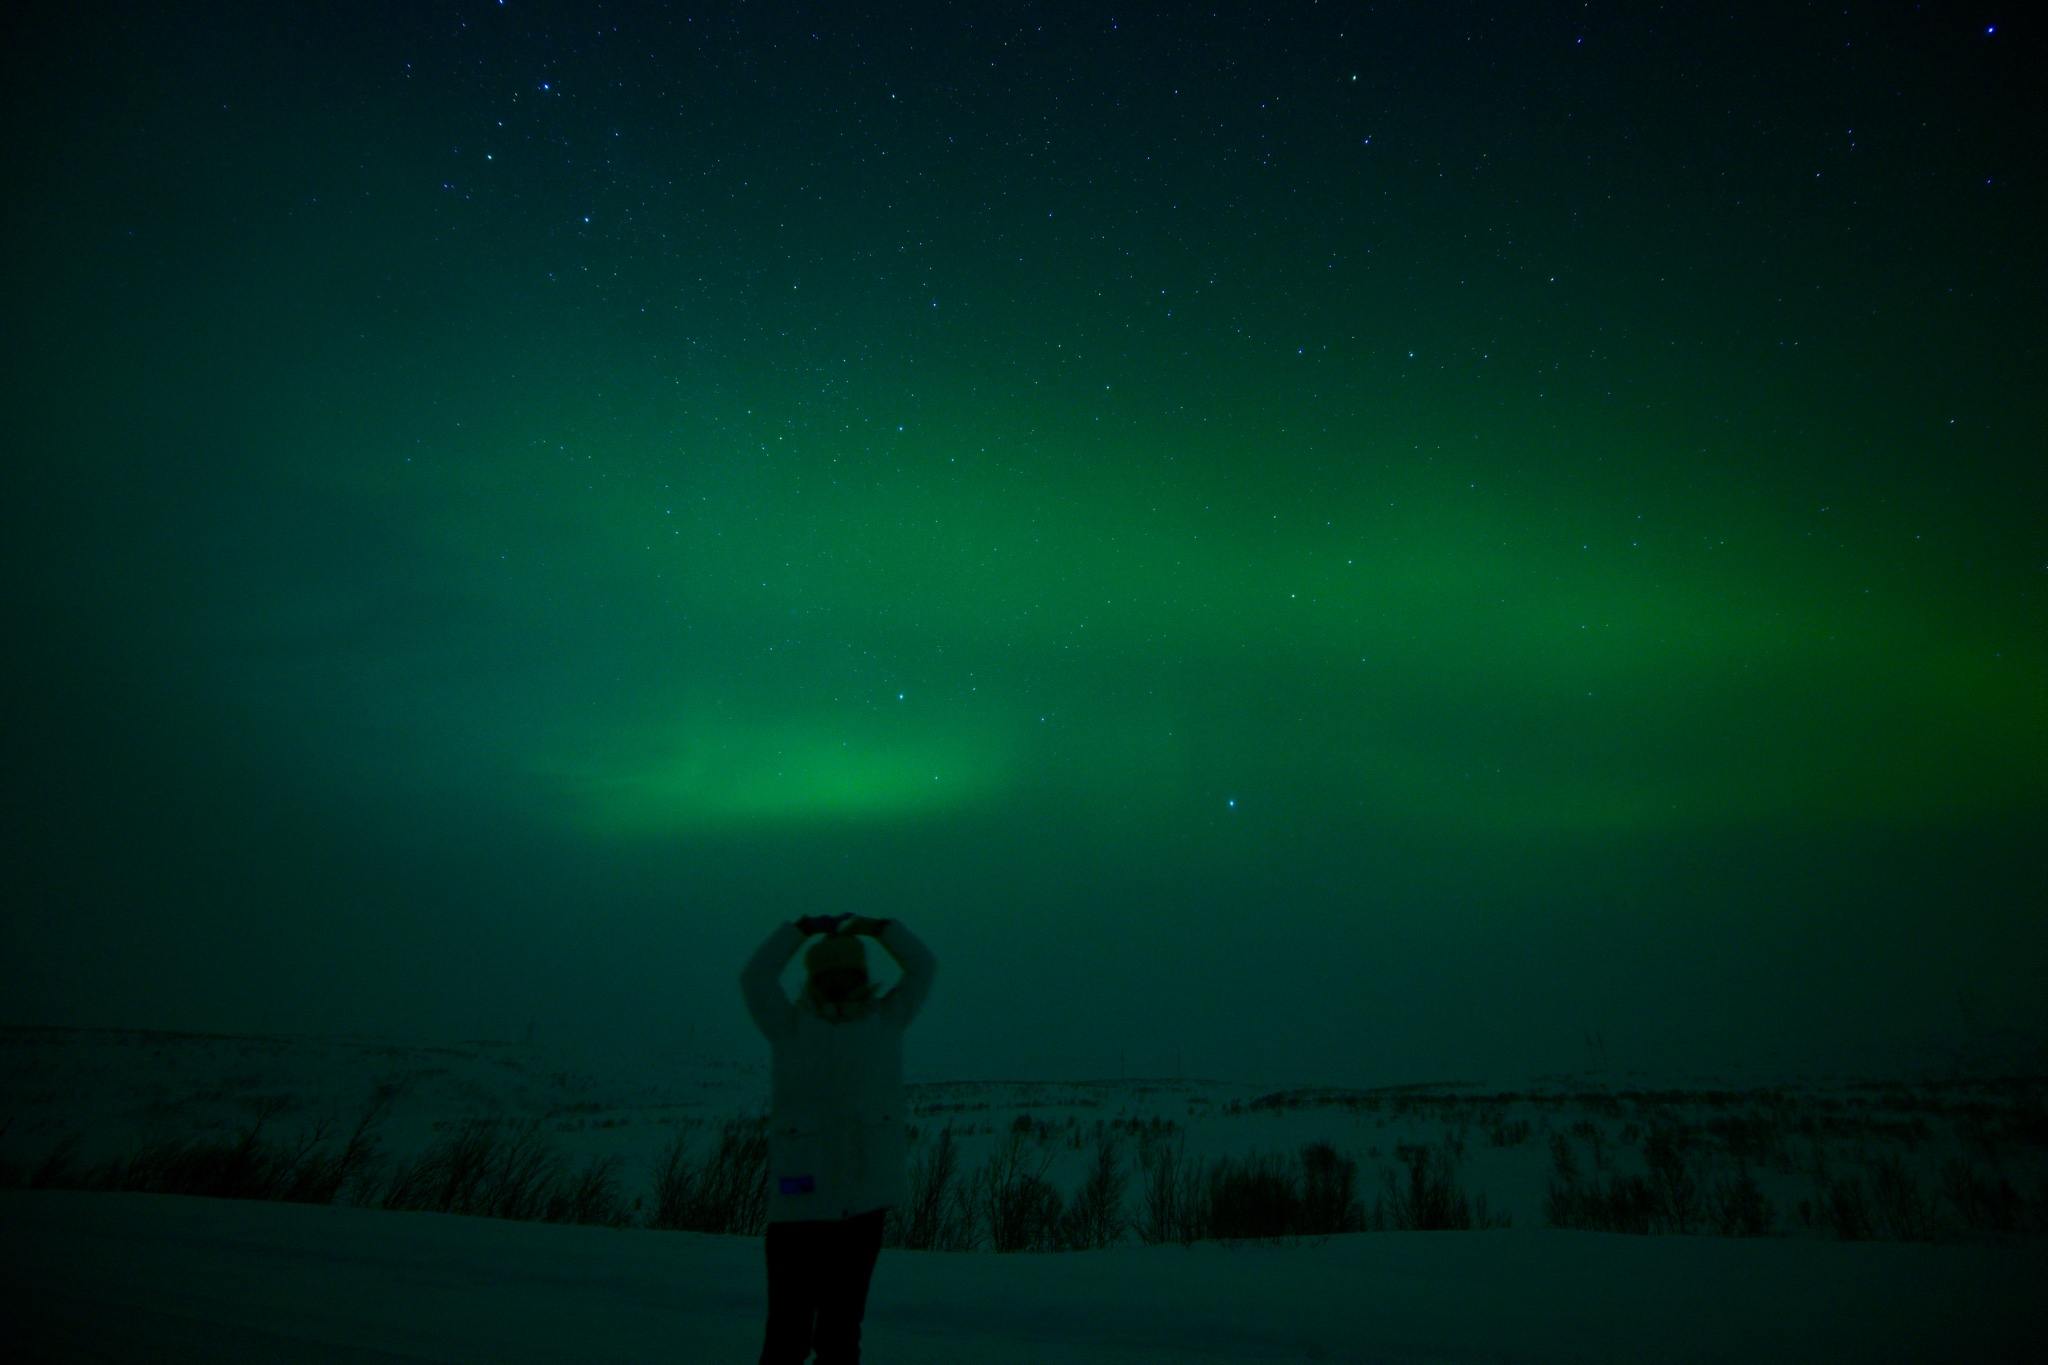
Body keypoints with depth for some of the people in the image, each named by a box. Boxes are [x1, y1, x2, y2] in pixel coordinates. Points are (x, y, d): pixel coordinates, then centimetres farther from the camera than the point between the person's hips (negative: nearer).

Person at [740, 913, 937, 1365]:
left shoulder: (884, 1021, 11)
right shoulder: (791, 1027, 4)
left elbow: (922, 967, 8)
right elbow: (755, 977, -8)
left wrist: (876, 928, 1)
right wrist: (806, 928, -6)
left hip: (864, 1205, 2)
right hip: (799, 1205, -2)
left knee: (842, 1328, 10)